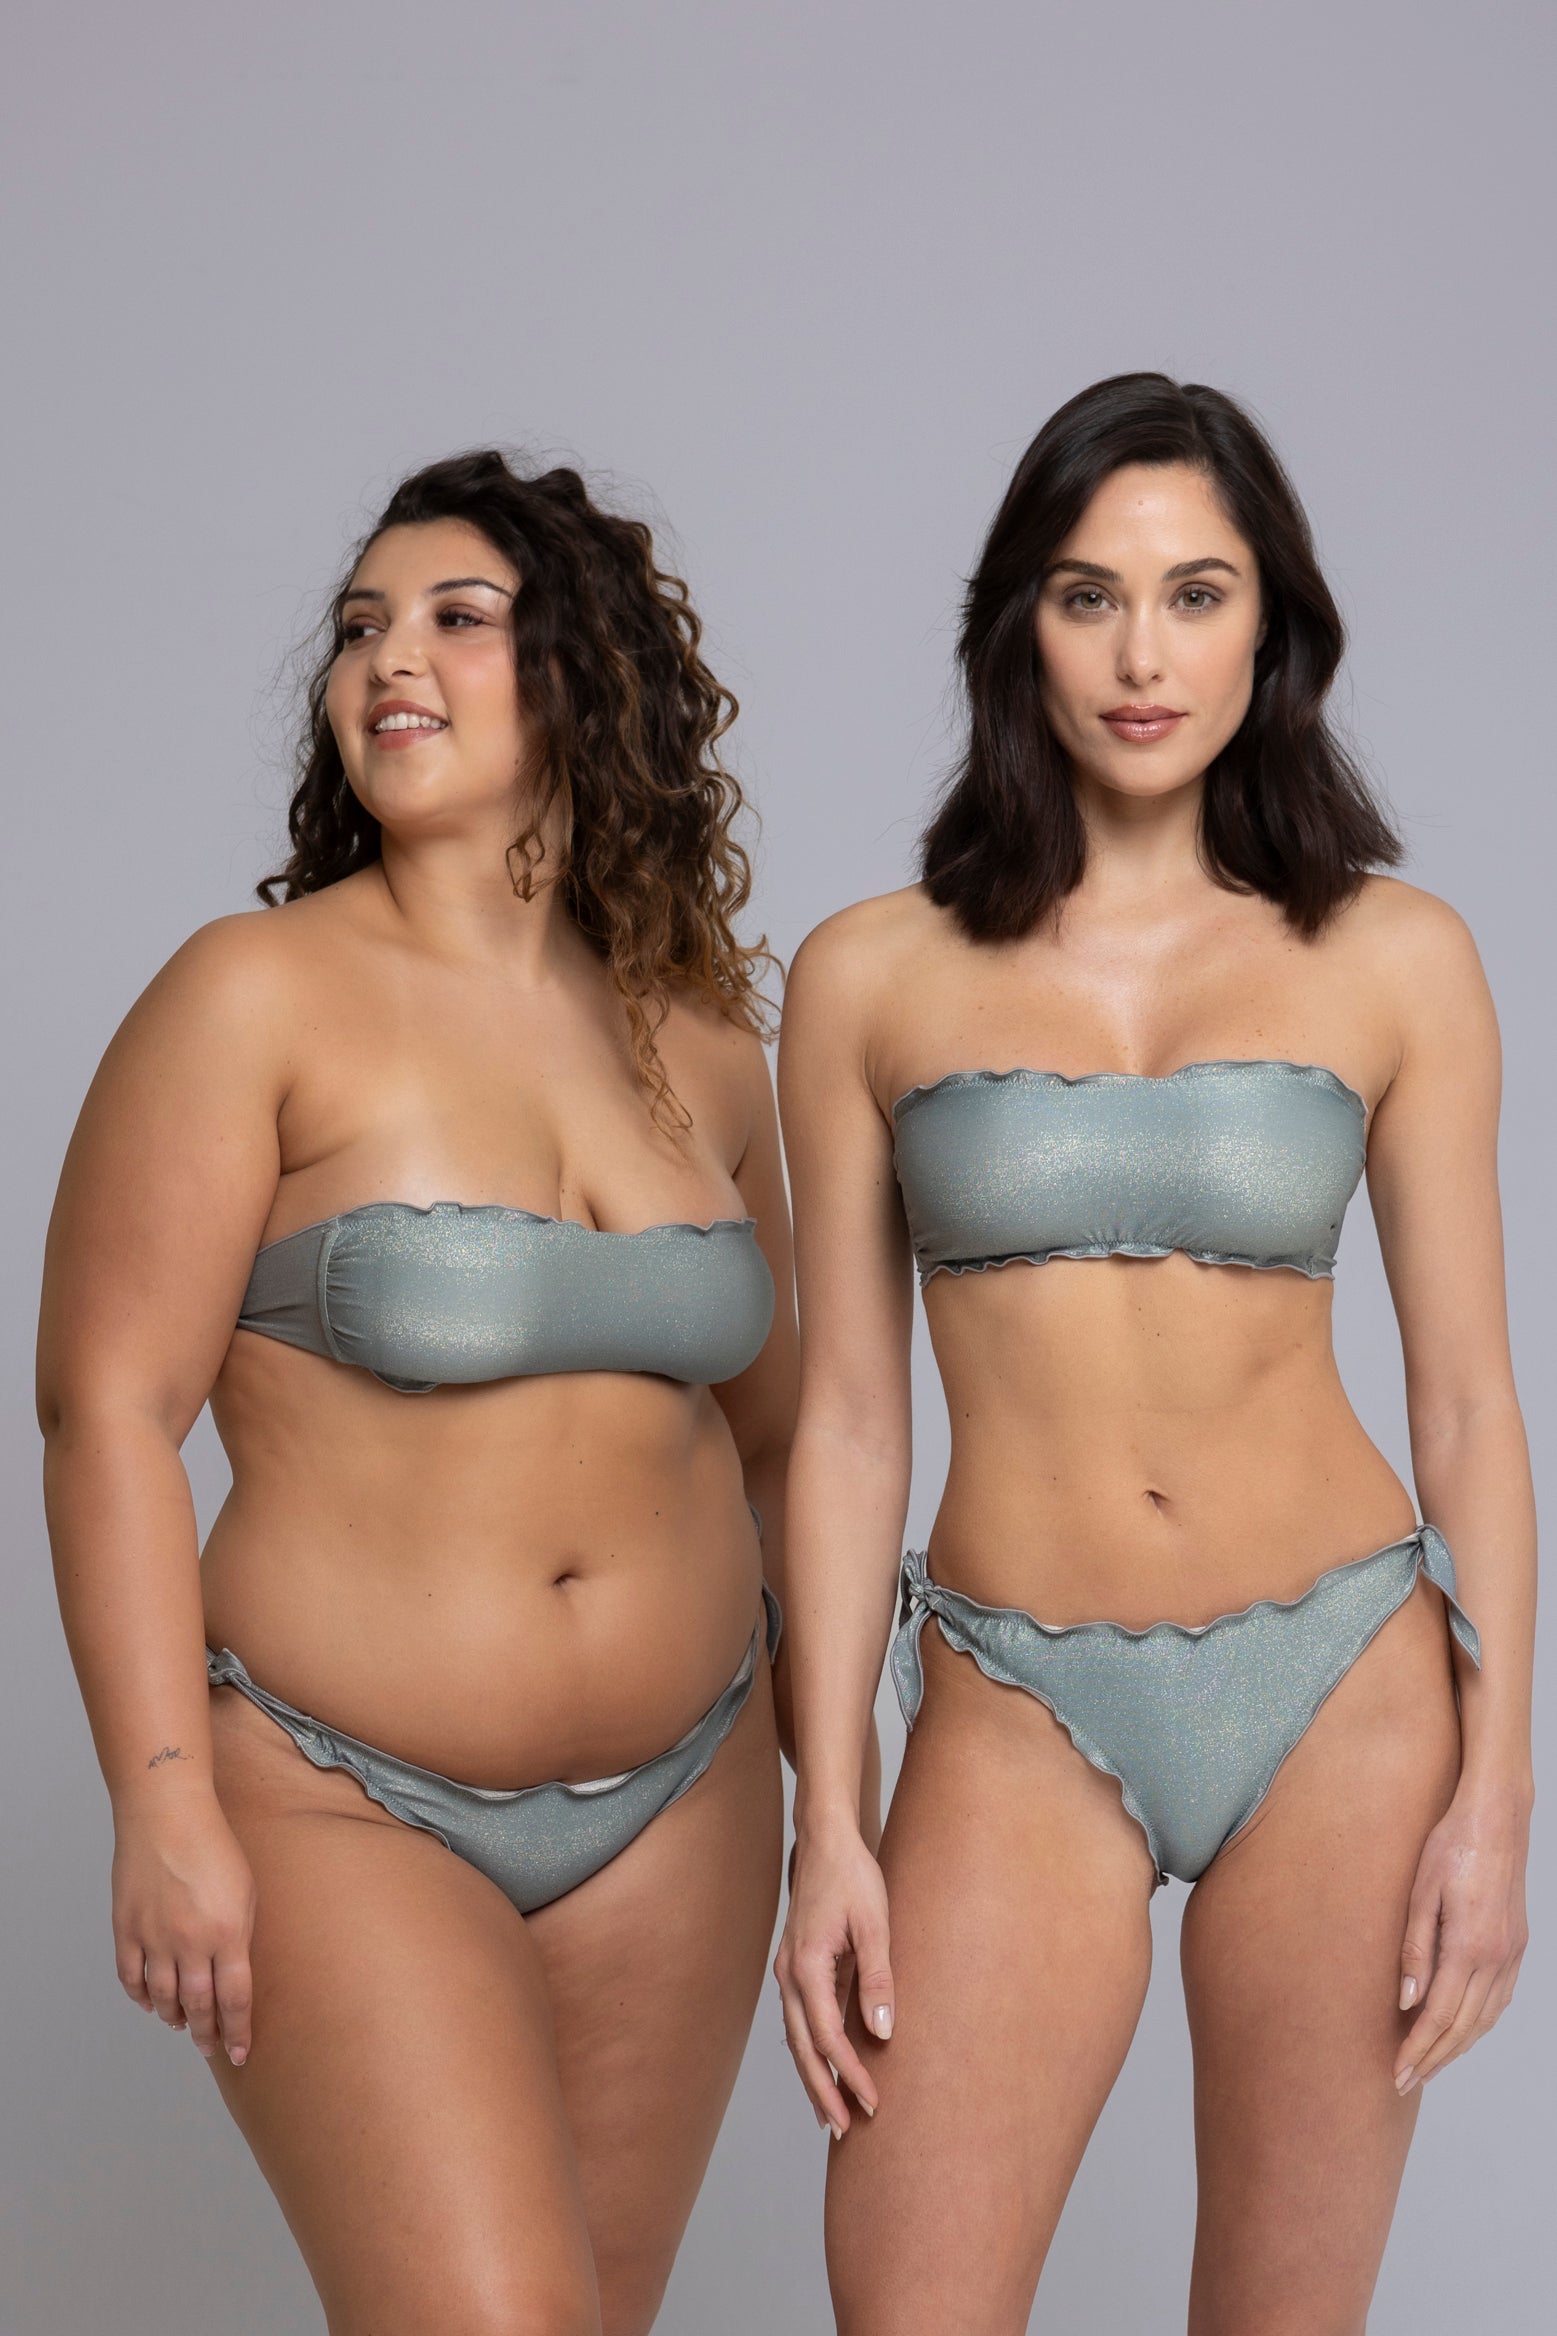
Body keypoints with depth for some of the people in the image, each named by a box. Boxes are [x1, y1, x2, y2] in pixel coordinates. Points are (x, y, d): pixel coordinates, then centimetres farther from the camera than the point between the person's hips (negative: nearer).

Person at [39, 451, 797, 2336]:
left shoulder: (700, 1047, 6)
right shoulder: (259, 996, -8)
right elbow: (110, 1410, -11)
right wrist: (165, 1808, -16)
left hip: (679, 1804, 5)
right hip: (344, 1807, -5)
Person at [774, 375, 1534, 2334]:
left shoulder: (1391, 958, 2)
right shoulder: (873, 978, 2)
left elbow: (1467, 1399, 4)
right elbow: (846, 1421, 4)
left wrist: (1494, 1787, -2)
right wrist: (826, 1820, 0)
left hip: (1344, 1691, 0)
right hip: (1024, 1720, 0)